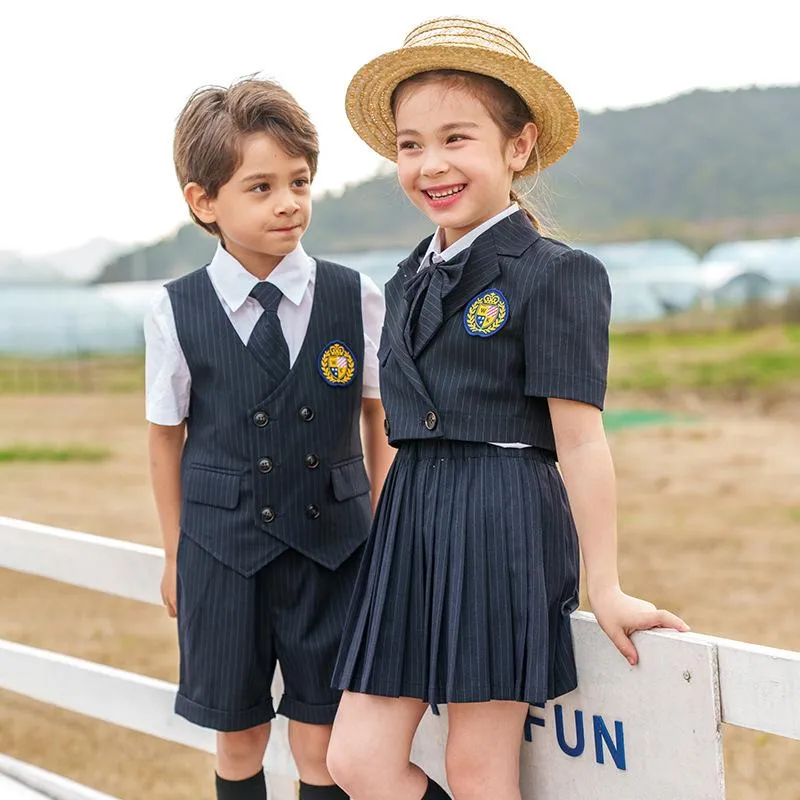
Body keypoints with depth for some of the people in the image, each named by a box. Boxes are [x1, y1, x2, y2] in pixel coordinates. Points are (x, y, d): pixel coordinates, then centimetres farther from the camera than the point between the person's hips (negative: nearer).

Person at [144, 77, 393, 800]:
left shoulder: (355, 299, -3)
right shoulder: (176, 314, -5)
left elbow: (379, 419, 7)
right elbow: (167, 437, 6)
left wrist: (383, 529, 7)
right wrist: (176, 555, 10)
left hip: (333, 548, 0)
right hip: (223, 550, 0)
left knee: (321, 742, 6)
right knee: (239, 738, 12)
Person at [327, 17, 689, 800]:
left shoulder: (556, 274, -9)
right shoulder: (408, 283, 13)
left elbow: (580, 442, -10)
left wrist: (604, 588, -8)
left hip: (504, 527, -7)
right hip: (410, 526, 7)